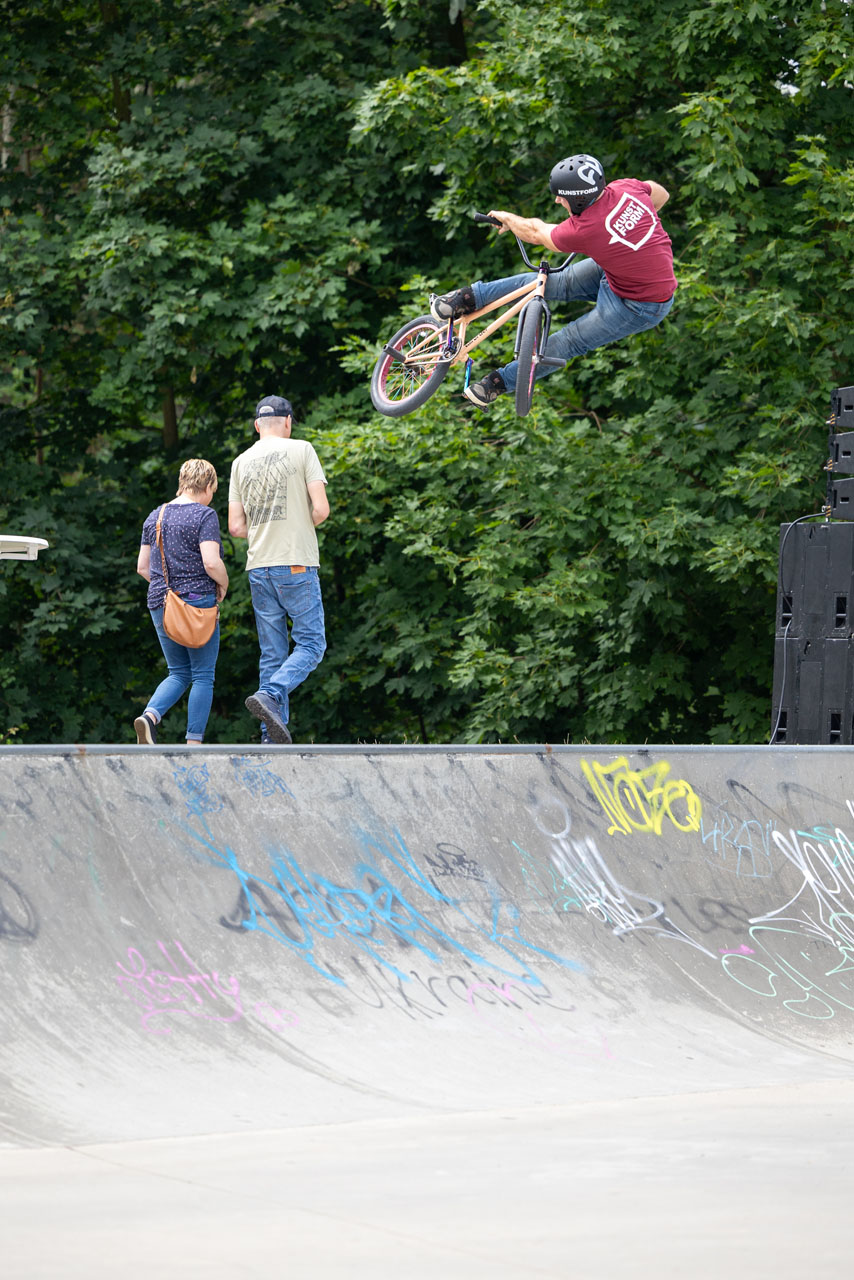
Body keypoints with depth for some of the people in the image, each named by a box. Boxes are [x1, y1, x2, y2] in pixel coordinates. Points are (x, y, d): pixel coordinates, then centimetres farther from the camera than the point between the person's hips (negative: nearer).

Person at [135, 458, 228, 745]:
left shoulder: (155, 517, 11)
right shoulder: (204, 516, -9)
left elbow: (142, 567, 13)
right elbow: (211, 562, -19)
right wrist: (223, 584, 0)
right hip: (198, 601, -6)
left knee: (178, 673, 14)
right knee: (203, 675, 3)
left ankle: (150, 715, -11)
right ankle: (194, 742, -2)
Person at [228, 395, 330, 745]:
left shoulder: (241, 462, 10)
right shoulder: (301, 450, -1)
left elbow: (236, 527, 8)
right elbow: (321, 509, -8)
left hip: (259, 568, 5)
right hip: (297, 564, -5)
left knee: (272, 654, 7)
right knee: (310, 643, 1)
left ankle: (273, 737, 2)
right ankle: (270, 696, -22)